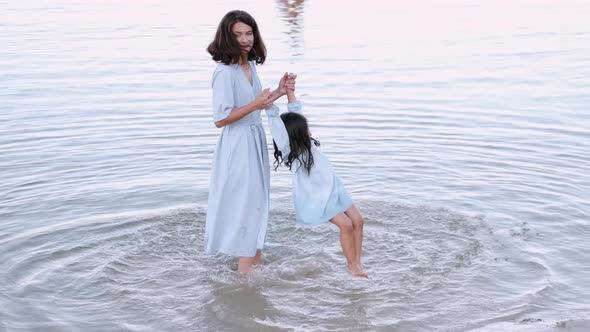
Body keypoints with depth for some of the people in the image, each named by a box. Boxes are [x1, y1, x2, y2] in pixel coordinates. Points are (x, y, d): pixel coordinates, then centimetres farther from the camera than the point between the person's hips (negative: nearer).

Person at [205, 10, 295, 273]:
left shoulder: (250, 65, 5)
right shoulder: (225, 72, -21)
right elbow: (220, 119, -24)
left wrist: (278, 92, 2)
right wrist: (256, 105, -27)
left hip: (255, 140, 9)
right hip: (238, 145, -9)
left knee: (256, 200, 20)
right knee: (244, 202, 0)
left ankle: (255, 257, 37)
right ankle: (245, 268, 11)